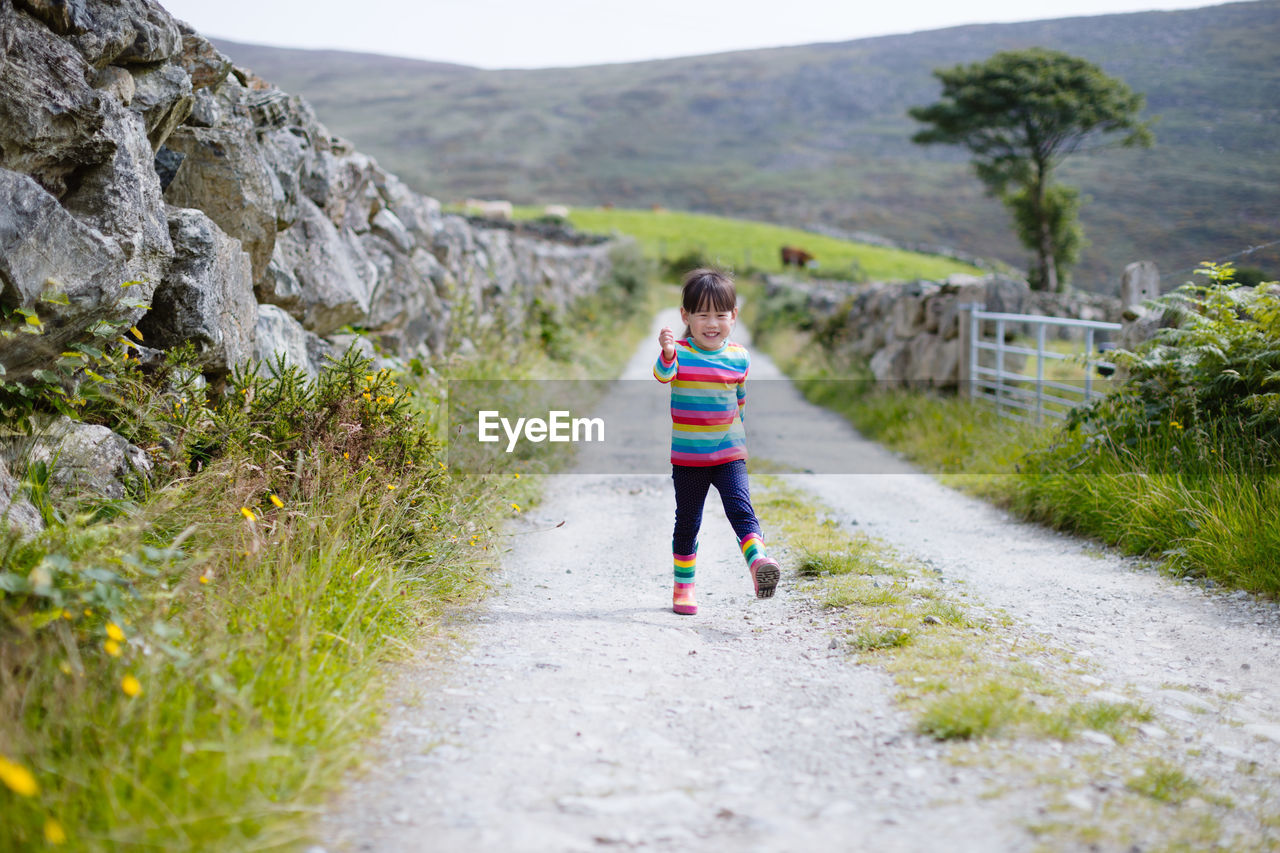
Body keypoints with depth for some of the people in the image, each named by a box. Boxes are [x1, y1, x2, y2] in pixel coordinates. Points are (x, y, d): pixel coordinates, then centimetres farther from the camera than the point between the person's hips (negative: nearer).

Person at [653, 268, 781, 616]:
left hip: (729, 453, 1)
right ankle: (683, 585, 22)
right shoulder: (679, 353, -9)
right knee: (687, 521, 10)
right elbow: (663, 375, -32)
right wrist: (667, 353, -53)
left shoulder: (739, 358, 2)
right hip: (687, 456, -1)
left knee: (741, 507, -18)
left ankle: (757, 561, -30)